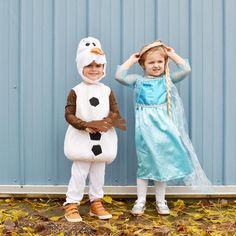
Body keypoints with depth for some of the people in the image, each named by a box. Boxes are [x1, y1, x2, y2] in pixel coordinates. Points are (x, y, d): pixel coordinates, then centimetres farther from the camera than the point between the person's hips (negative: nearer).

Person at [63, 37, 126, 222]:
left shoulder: (107, 91, 1)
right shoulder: (76, 91, -6)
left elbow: (115, 114, 0)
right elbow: (69, 115, -11)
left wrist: (105, 123, -20)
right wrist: (86, 126, -24)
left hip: (102, 140, 3)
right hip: (81, 139, -3)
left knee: (99, 173, 13)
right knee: (79, 173, 1)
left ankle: (96, 203, 27)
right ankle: (71, 205, 11)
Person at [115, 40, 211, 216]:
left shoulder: (168, 80, 8)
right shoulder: (138, 80, 6)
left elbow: (186, 70, -1)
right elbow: (119, 76, -4)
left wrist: (173, 55, 6)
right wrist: (131, 60, 4)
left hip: (164, 125, 1)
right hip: (145, 127, -1)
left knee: (162, 162, 7)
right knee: (144, 163, 4)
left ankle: (161, 201, 19)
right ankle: (141, 201, 14)